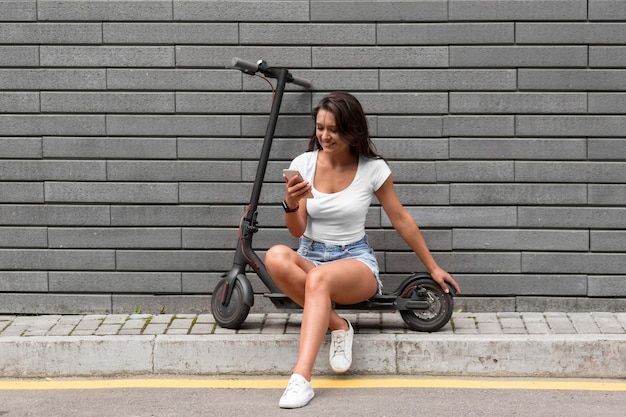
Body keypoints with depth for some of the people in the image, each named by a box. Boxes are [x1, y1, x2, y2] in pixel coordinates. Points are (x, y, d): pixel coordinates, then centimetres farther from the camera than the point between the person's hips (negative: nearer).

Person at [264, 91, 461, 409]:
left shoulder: (373, 169, -3)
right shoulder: (303, 164, 0)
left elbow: (401, 219, 7)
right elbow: (297, 231, 0)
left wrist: (433, 268, 11)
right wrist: (291, 204, -22)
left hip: (355, 260, -3)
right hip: (310, 257, 3)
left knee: (319, 278, -40)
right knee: (276, 256, -35)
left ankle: (301, 379, -50)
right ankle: (337, 326, -19)